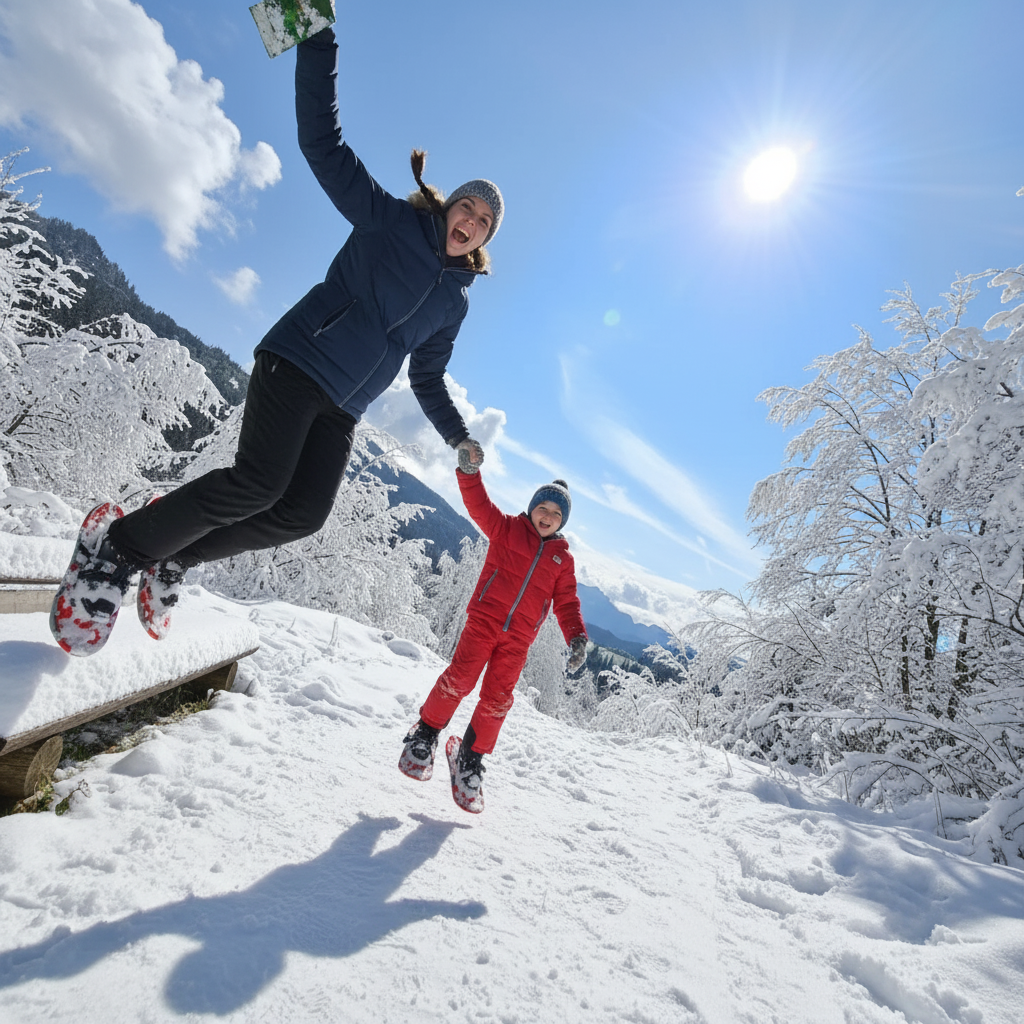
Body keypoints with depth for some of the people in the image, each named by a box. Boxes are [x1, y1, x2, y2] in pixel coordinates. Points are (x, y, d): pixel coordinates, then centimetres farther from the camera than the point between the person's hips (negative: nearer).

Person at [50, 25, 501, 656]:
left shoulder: (455, 301, 18)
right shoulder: (390, 219, 6)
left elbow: (428, 378, 21)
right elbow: (322, 142, -1)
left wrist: (458, 436, 11)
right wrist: (316, 38, -11)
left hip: (343, 409, 5)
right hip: (298, 363, -5)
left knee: (305, 513, -11)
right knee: (261, 481, -24)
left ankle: (171, 557, 9)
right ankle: (117, 545, -1)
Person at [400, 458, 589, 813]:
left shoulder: (563, 559, 13)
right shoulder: (507, 528, 7)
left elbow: (567, 603, 11)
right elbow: (479, 504, -6)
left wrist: (577, 637, -5)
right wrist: (469, 470, -23)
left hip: (518, 638, 3)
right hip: (485, 619, -2)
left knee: (496, 699, 0)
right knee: (461, 678, -14)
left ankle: (470, 757, 20)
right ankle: (426, 732, 10)